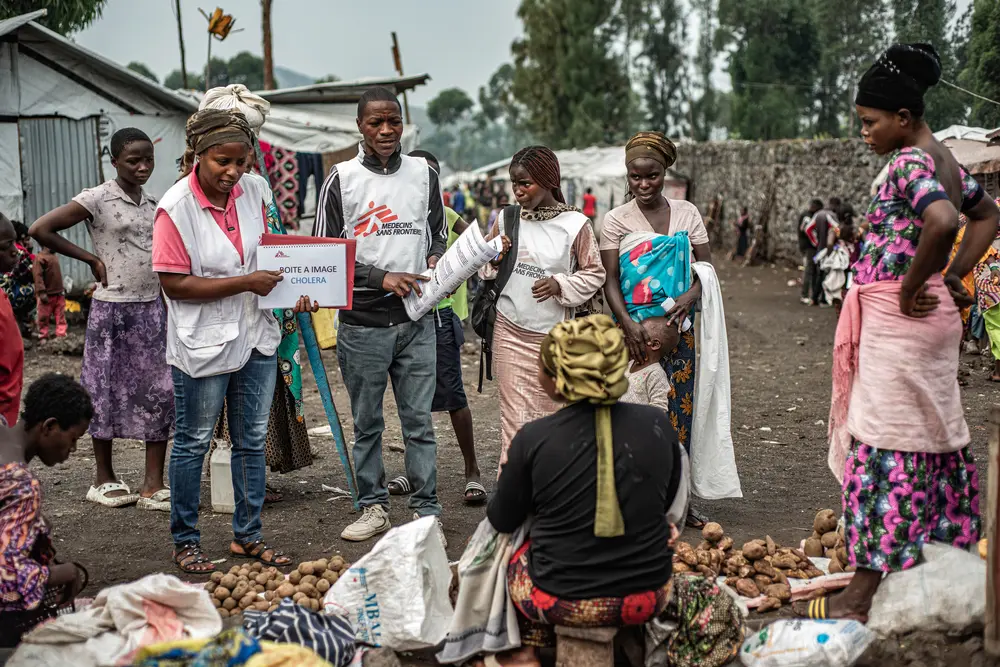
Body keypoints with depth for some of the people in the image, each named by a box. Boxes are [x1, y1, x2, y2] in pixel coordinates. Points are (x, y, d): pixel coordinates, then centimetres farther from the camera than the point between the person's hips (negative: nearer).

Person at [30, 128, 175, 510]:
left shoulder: (152, 203, 10)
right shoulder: (98, 199, -9)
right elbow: (40, 229, -13)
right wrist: (92, 259, -10)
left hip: (152, 308, 6)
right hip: (112, 309, -6)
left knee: (160, 392, 2)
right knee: (108, 392, 5)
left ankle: (153, 485, 7)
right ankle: (104, 479, 20)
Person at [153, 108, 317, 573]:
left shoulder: (255, 191, 0)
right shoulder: (176, 207, -16)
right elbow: (174, 283, -18)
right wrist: (245, 282, -21)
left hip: (256, 335, 6)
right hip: (202, 343, -5)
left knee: (252, 440, 14)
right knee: (193, 443, 8)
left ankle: (247, 535, 28)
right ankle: (185, 542, 23)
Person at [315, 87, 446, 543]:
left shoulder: (424, 174, 8)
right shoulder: (341, 180, -1)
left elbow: (439, 233, 19)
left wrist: (435, 259, -4)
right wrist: (382, 277, -13)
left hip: (416, 320, 2)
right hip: (362, 322, -1)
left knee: (419, 420, 4)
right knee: (367, 424, 9)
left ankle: (427, 511, 11)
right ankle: (374, 507, 22)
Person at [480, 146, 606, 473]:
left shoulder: (575, 224, -6)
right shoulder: (505, 219, 3)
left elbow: (595, 273, 1)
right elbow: (484, 270, 14)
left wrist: (559, 284, -14)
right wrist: (495, 259, -8)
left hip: (555, 335, -1)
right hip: (510, 332, 1)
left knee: (552, 414, 8)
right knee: (515, 417, -1)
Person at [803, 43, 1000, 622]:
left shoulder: (911, 161, -17)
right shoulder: (943, 159, 13)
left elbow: (941, 222, -35)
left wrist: (911, 287, -22)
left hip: (900, 317, -10)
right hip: (931, 317, 10)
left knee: (884, 443, -7)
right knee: (932, 433, 16)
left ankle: (863, 594, -2)